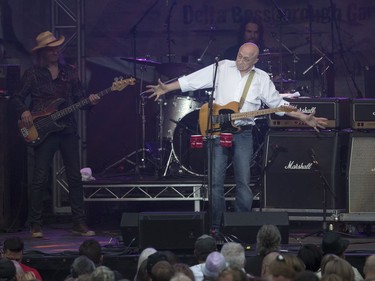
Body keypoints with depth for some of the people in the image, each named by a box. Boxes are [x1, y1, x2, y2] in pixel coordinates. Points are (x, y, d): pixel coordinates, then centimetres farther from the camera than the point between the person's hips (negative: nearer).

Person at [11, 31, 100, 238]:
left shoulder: (70, 72, 12)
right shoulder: (32, 74, 2)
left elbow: (78, 99, 13)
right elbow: (17, 98, 5)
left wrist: (90, 101, -7)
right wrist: (24, 112, -13)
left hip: (68, 129, 4)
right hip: (43, 131, -4)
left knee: (75, 177, 3)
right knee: (40, 178, -6)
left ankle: (79, 223, 8)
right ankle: (35, 225, 2)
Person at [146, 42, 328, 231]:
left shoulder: (262, 79, 5)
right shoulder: (222, 68, 1)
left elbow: (278, 104, 11)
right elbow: (192, 80, 0)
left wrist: (304, 118, 5)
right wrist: (166, 89, -7)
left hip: (243, 133, 1)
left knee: (243, 183, -2)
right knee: (215, 182, -2)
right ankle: (216, 227, 6)